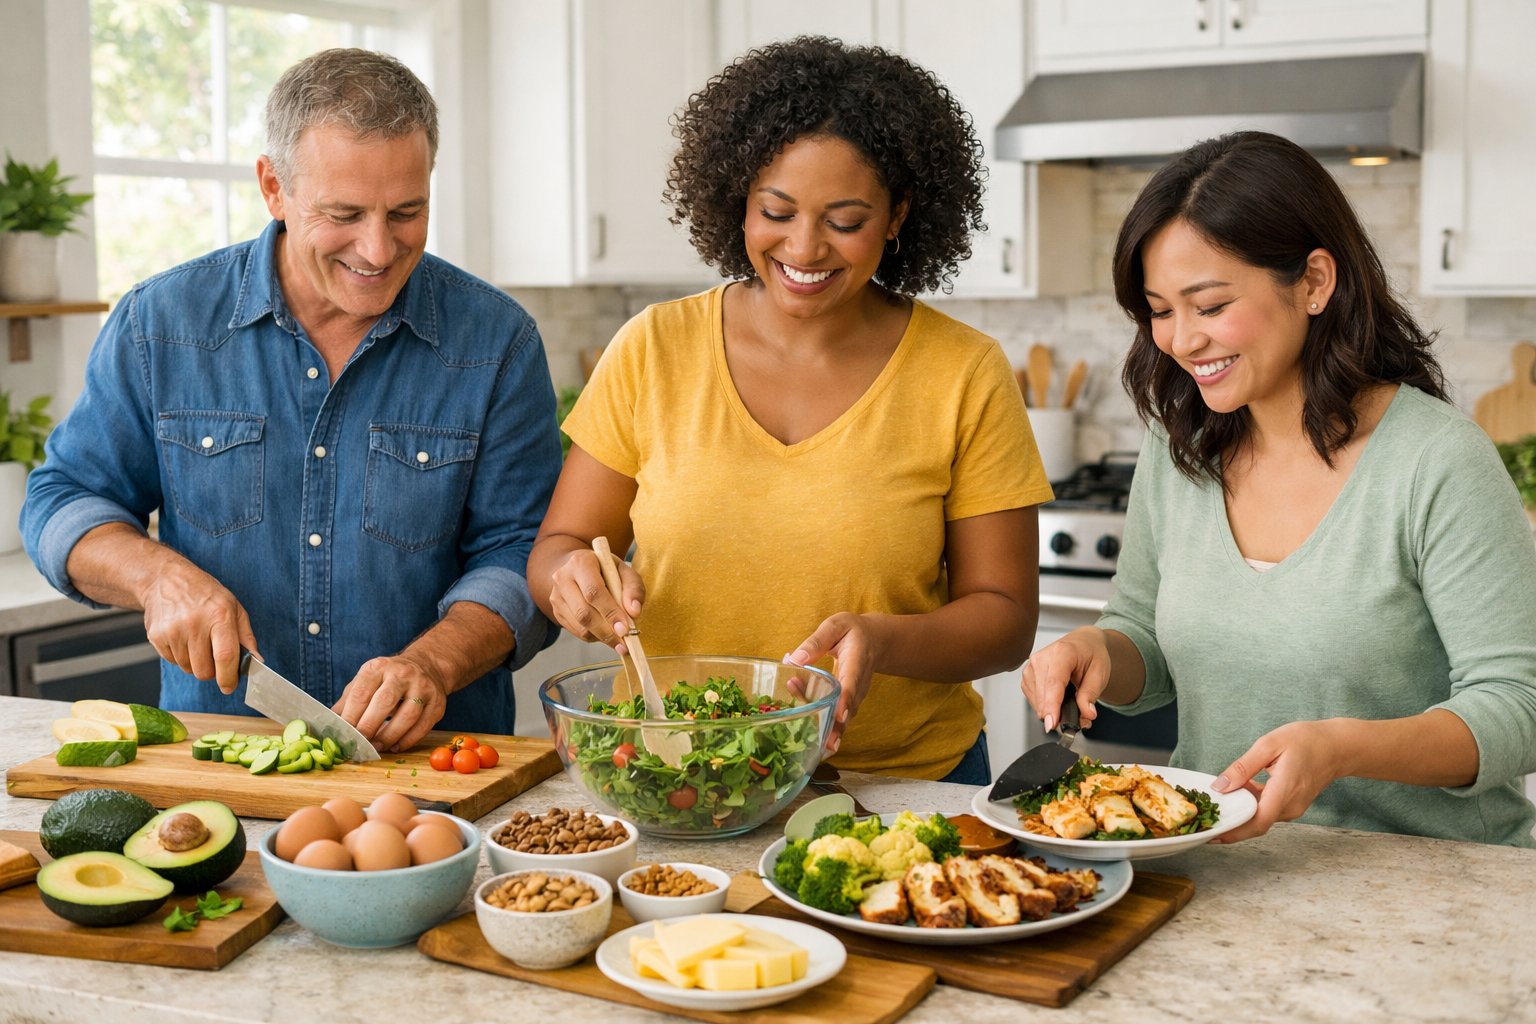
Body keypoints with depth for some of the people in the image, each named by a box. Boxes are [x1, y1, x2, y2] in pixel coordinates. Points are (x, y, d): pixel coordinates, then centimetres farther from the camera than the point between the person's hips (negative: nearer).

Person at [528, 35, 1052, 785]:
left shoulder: (965, 377, -3)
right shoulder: (654, 350, 1)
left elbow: (1003, 616, 0)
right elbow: (555, 550, 7)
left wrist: (882, 640, -19)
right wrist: (575, 580, -16)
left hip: (907, 778, -3)